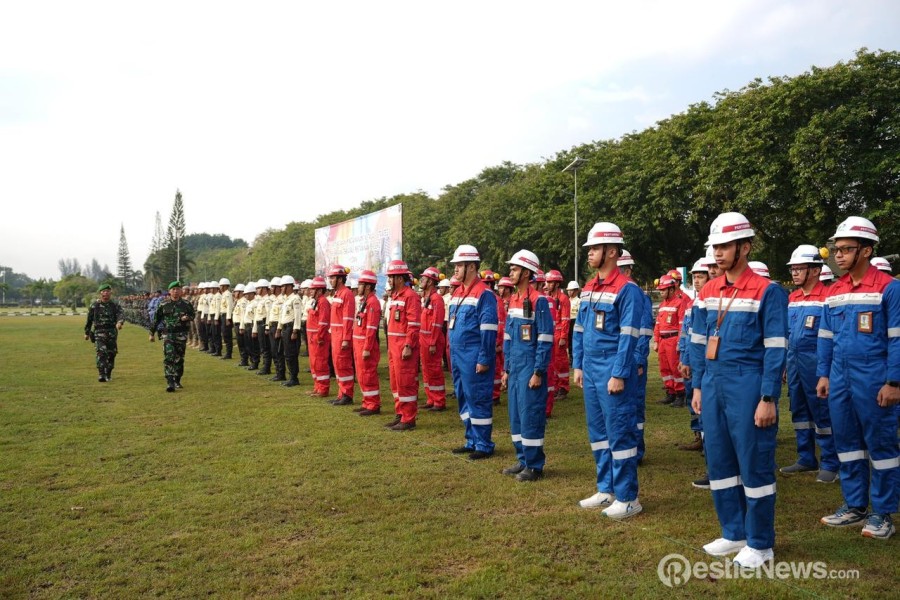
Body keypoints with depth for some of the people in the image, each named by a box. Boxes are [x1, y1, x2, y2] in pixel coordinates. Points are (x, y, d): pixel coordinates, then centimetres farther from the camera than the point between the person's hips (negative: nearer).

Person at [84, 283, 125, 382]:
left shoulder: (115, 305, 4)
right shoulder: (94, 305, 5)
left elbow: (121, 314, -14)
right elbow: (89, 319, 13)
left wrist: (119, 322, -36)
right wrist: (87, 332, 15)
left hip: (112, 333, 2)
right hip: (99, 332, -2)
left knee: (111, 354, 9)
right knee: (101, 352, -17)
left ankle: (108, 374, 26)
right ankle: (101, 375, -23)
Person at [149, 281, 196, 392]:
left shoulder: (186, 304, 4)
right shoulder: (164, 305, 3)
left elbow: (192, 315, 15)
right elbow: (156, 320, 10)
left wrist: (187, 317, -9)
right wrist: (152, 333, 12)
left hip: (181, 336, 1)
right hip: (168, 335, -1)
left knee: (179, 359, 9)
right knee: (169, 358, -13)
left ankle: (177, 381, 24)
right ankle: (170, 383, -17)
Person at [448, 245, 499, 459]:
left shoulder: (484, 294, -13)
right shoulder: (457, 293, 14)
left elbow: (489, 330, -16)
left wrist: (484, 359, -18)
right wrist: (452, 356, 18)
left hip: (474, 359, -9)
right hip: (458, 357, 9)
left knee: (478, 400, -1)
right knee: (464, 399, 15)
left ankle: (484, 445, 10)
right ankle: (472, 441, 26)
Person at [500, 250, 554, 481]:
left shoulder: (538, 301, -13)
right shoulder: (513, 300, 12)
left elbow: (545, 340, -15)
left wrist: (538, 373, -16)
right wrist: (506, 369, 15)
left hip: (530, 369, -8)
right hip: (515, 368, 8)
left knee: (530, 416, -2)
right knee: (515, 416, 12)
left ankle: (535, 466, 8)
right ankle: (523, 460, 24)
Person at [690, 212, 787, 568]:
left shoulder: (767, 291, -9)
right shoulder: (708, 292, 10)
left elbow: (775, 349, -11)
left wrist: (768, 400, -14)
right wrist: (698, 387, 12)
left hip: (747, 388, -6)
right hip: (714, 387, 7)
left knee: (754, 465, 4)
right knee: (719, 462, 13)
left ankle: (760, 544, 18)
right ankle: (734, 533, 28)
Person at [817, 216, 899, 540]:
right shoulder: (834, 291, 10)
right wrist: (823, 374, 11)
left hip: (873, 382, -6)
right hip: (840, 380, 6)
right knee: (846, 442, 12)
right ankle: (855, 506, 24)